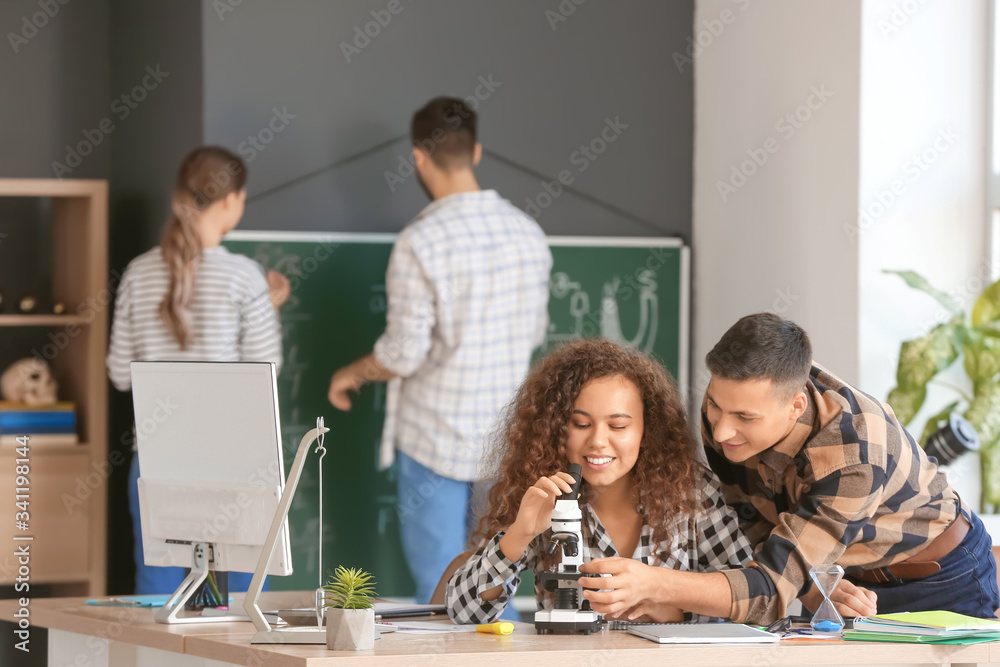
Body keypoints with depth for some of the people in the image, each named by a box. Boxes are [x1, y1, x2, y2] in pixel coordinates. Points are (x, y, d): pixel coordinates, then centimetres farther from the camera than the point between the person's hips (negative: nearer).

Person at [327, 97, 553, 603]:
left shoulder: (420, 242, -17)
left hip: (437, 434, -5)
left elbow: (403, 353, -16)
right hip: (505, 433, 5)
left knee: (438, 584, 3)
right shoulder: (527, 233, 1)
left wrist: (350, 374, 4)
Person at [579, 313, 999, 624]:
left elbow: (771, 588, -44)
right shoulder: (729, 407, -21)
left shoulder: (855, 454, -39)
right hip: (850, 579, 4)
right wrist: (816, 593, -28)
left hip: (941, 578, -4)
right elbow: (763, 533, -8)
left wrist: (654, 586, -58)